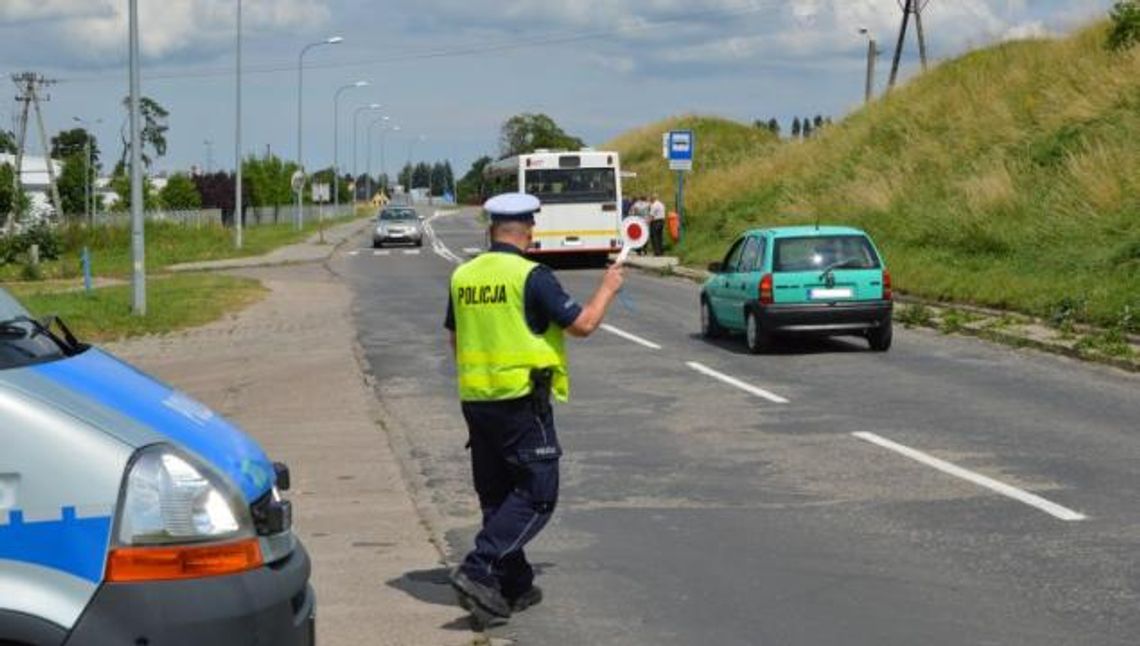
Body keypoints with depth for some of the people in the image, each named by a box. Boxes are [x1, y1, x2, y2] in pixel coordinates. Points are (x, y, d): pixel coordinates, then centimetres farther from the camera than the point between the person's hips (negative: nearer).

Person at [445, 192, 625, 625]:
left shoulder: (463, 277, 7)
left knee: (497, 497, 15)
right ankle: (479, 570, -15)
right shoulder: (531, 276, -14)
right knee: (536, 496, -2)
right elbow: (582, 324, -10)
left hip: (476, 402, 7)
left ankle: (515, 587, 19)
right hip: (522, 401, -7)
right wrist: (608, 288, 7)